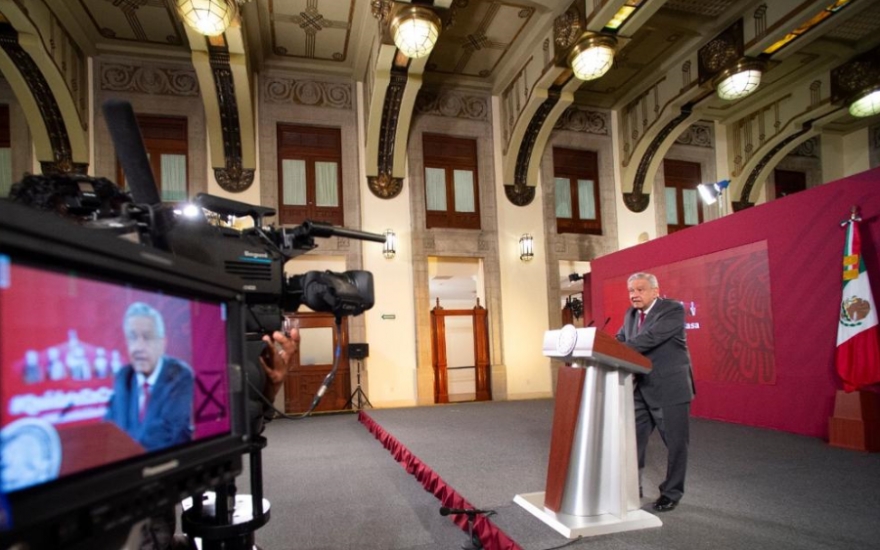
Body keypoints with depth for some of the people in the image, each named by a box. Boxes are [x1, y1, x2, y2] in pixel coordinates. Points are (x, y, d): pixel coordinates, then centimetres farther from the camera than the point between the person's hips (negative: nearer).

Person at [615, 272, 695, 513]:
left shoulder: (673, 309, -15)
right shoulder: (630, 314, 9)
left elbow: (650, 338, -28)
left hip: (671, 387, -6)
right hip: (642, 388, 7)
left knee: (675, 443, 6)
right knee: (632, 439, 10)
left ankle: (671, 493, 22)